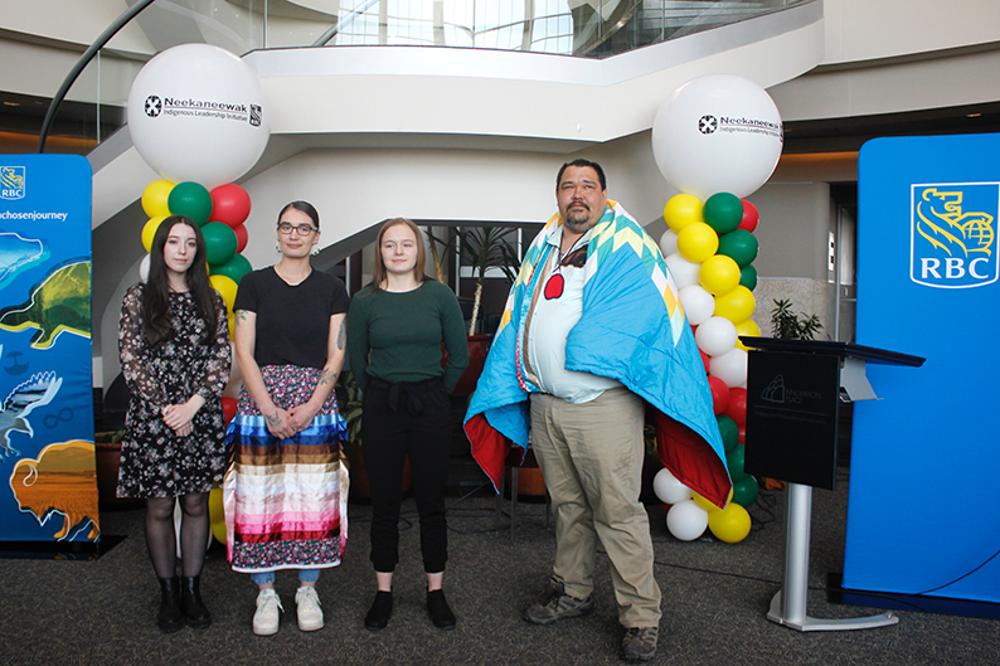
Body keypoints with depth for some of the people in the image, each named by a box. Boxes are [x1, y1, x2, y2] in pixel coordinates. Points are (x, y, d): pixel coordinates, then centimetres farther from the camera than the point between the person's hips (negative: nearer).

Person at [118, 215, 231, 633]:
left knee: (196, 504, 8)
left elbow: (222, 361, 1)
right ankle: (168, 594, 19)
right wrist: (166, 409, -11)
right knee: (159, 507, 5)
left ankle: (192, 591, 20)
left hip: (201, 420, 2)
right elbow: (131, 361, -4)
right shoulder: (138, 299, 2)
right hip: (152, 420, -2)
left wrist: (192, 405, -11)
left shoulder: (211, 301, 7)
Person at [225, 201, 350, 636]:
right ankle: (266, 593, 16)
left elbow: (336, 356, 2)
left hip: (315, 403, 1)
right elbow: (244, 354, -1)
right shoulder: (254, 284, 4)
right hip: (260, 400, 0)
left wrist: (310, 408, -10)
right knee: (261, 497, 1)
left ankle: (307, 590, 18)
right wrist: (270, 409, -11)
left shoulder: (331, 289, 7)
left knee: (314, 497, 2)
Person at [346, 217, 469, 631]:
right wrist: (381, 393, 9)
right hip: (381, 409, 0)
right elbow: (355, 360, 8)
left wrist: (435, 392, 6)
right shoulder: (364, 301, 0)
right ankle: (383, 592, 21)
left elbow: (460, 356, 3)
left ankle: (436, 592, 20)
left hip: (430, 408, 0)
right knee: (384, 502, 7)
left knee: (431, 501, 6)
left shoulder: (439, 295, -1)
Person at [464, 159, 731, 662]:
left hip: (602, 404, -6)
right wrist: (518, 382, 12)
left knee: (618, 511, -4)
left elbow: (650, 308, -9)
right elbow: (519, 318, 19)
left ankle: (641, 616, 8)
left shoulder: (625, 248, -1)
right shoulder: (541, 251, 16)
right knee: (567, 506, 17)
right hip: (544, 404, 6)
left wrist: (588, 346, -15)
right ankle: (572, 592, 33)